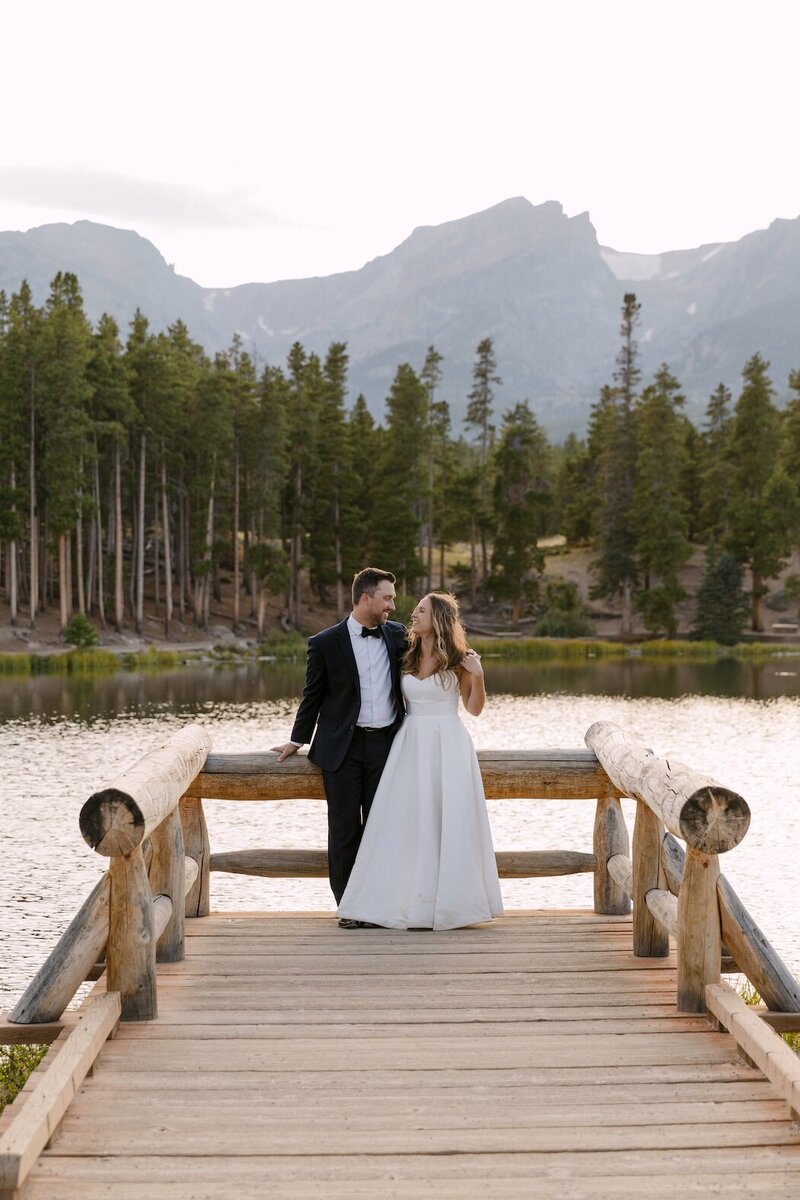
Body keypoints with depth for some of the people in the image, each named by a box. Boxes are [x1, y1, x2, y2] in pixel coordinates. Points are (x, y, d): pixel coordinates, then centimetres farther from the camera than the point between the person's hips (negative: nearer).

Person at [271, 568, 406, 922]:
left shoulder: (397, 635, 5)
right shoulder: (326, 643, -4)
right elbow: (313, 695, 5)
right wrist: (297, 740, 10)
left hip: (385, 745, 3)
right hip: (343, 747, -3)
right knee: (344, 827, 2)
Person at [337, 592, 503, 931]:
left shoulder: (458, 660, -2)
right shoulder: (406, 657, 9)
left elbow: (474, 709, 2)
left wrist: (477, 676, -12)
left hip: (448, 745, -4)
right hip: (411, 745, 4)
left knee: (448, 821, -2)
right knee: (406, 822, 0)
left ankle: (447, 901, 7)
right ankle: (408, 899, 7)